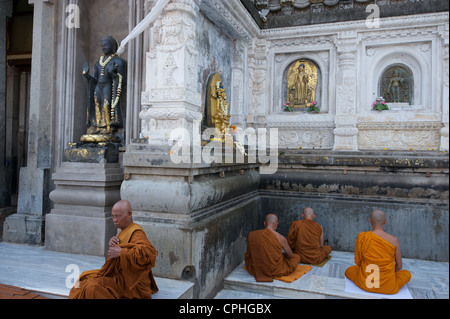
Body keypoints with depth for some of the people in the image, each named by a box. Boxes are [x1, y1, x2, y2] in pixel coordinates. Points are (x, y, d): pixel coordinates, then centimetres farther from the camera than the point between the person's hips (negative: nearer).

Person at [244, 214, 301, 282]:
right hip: (276, 272, -2)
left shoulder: (252, 234, -8)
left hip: (255, 270, 3)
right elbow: (291, 255, 1)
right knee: (297, 257, 16)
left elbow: (248, 254, 6)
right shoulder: (281, 238, -16)